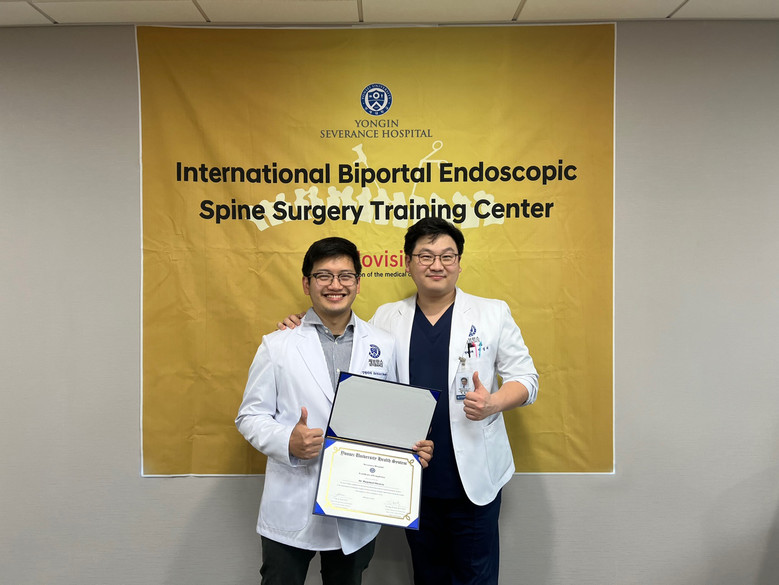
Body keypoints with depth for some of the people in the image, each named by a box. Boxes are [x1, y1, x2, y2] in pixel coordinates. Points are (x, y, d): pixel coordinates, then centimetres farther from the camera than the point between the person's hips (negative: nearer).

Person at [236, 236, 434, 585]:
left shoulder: (384, 346, 3)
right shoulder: (277, 345, -2)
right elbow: (250, 416, -1)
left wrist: (413, 445, -8)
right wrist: (288, 442, -20)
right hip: (293, 510, -2)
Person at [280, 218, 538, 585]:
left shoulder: (492, 313, -1)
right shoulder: (387, 318, 5)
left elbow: (525, 378, 2)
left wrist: (494, 403, -19)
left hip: (474, 479, -2)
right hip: (414, 479, 3)